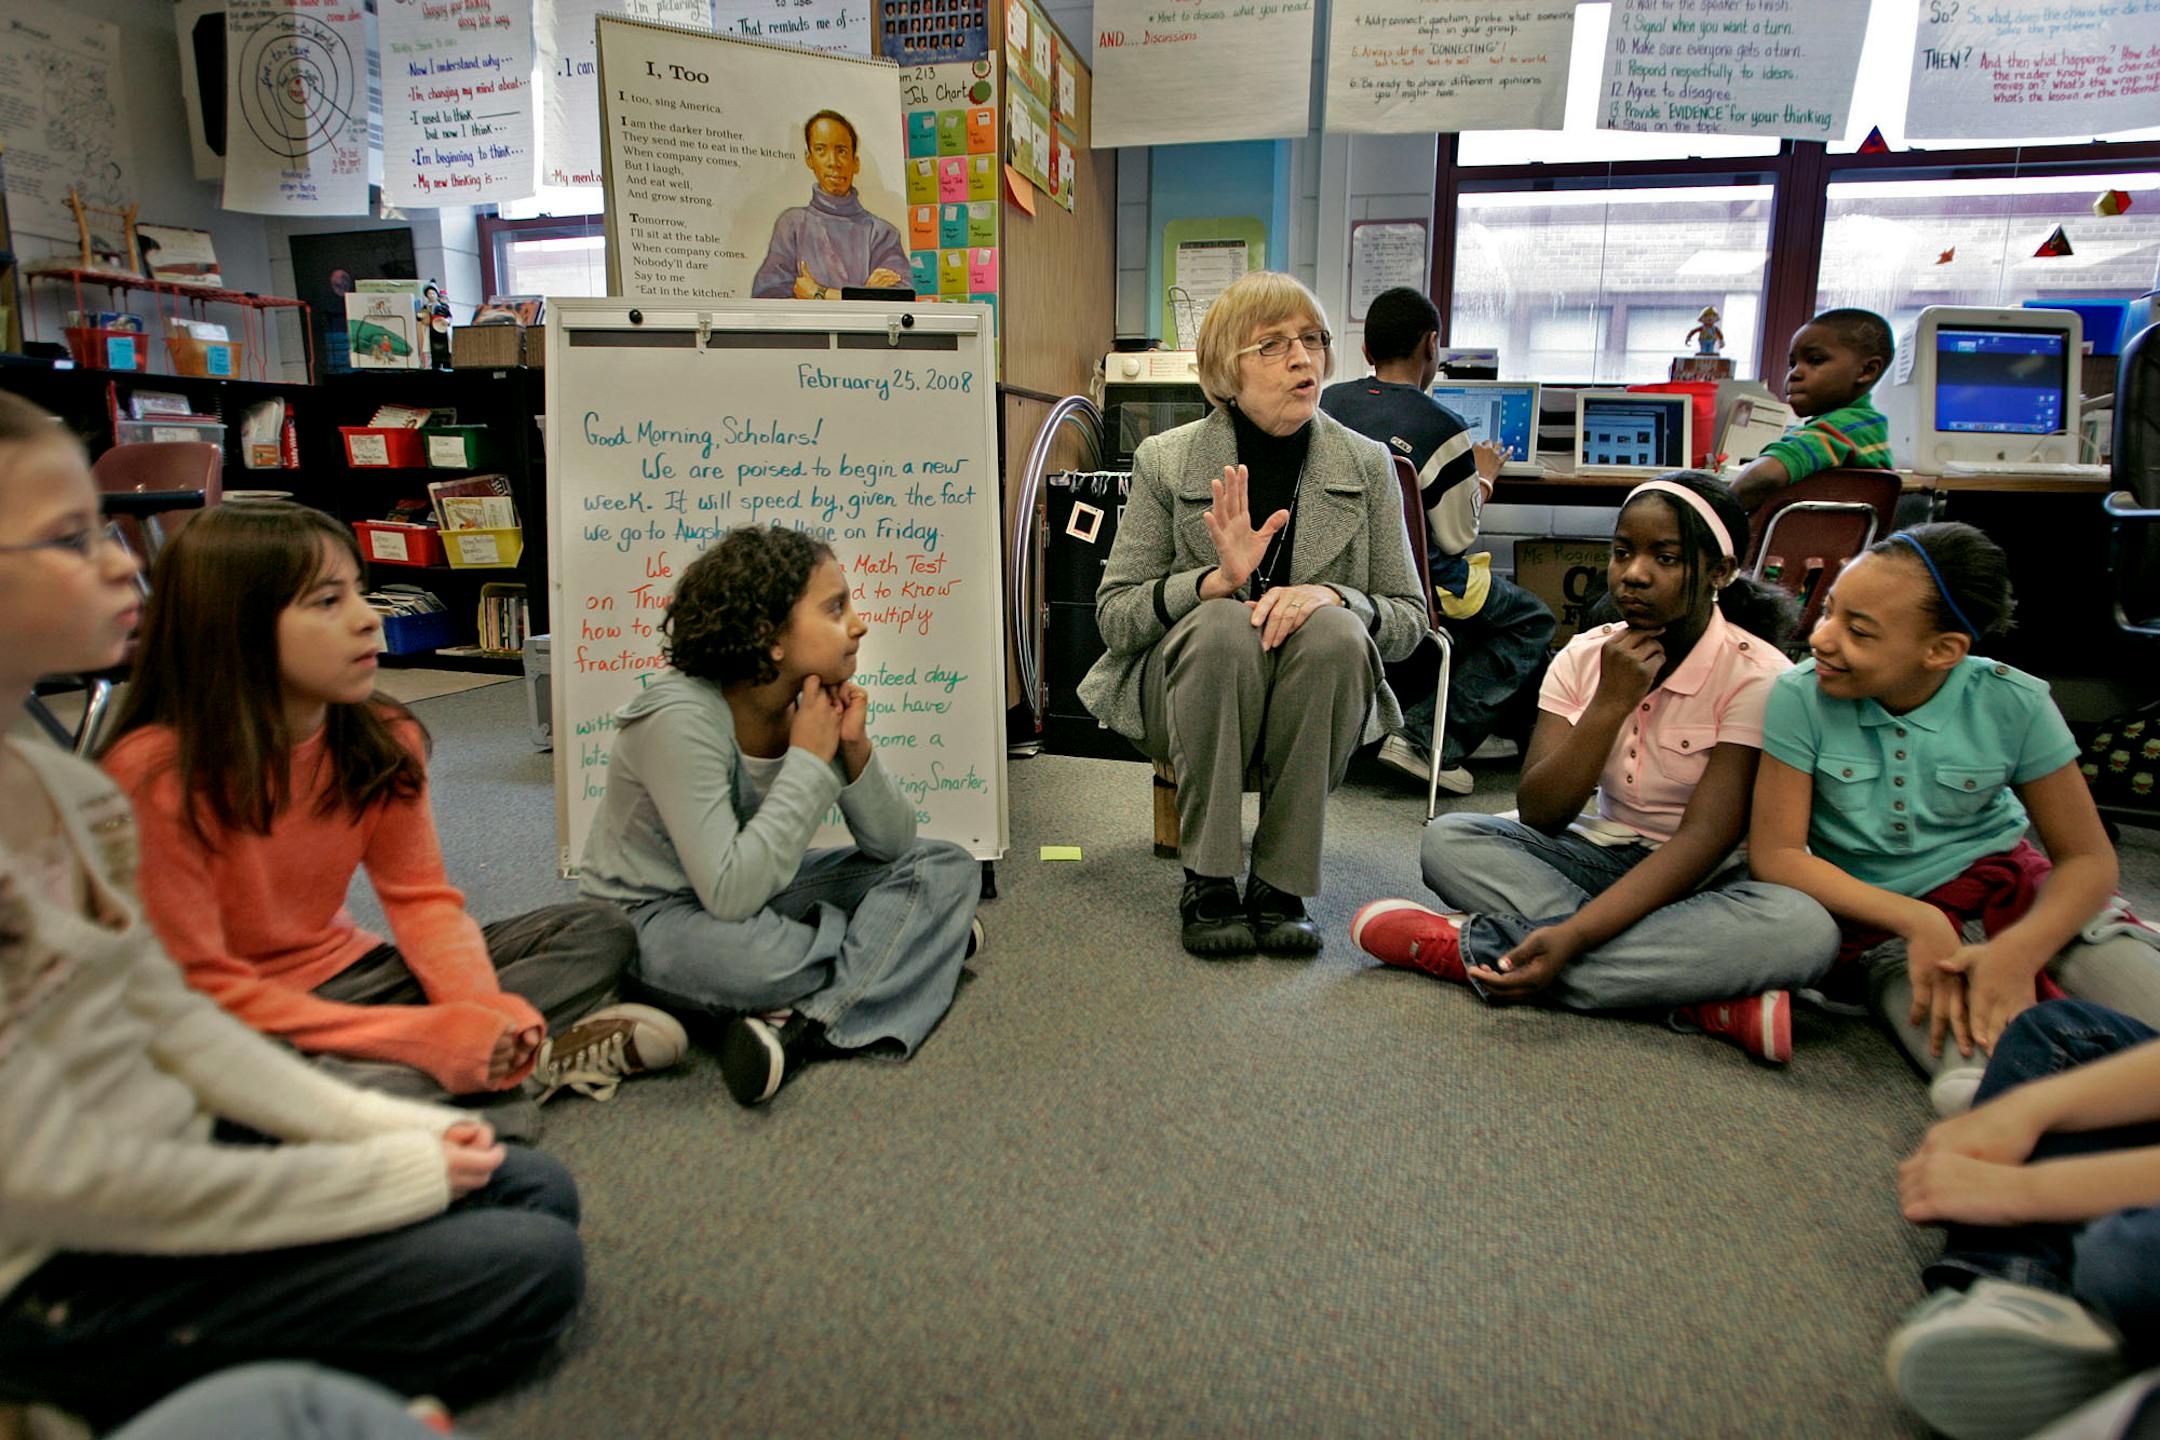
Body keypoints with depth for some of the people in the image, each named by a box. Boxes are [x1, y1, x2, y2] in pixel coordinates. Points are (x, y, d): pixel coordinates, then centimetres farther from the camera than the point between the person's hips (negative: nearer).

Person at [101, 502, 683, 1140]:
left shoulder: (382, 739, -6)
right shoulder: (155, 774, -22)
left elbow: (422, 897, -1)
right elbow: (205, 988, -21)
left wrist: (488, 1014, -22)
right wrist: (429, 1035, -29)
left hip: (344, 977, 6)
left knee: (596, 932, 1)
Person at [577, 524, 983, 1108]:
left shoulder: (813, 700, -7)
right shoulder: (683, 719, -27)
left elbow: (892, 845, -5)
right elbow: (730, 894, -35)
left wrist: (855, 748, -22)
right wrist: (809, 760, -29)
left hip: (754, 894, 7)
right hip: (651, 917, -7)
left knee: (947, 867, -7)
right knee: (765, 957, -41)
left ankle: (803, 1026, -22)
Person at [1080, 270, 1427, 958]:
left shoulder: (1367, 463, 3)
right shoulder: (1166, 459, -2)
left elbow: (1410, 617, 3)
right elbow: (1113, 612, -4)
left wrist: (1329, 596, -19)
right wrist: (1217, 579, -22)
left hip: (1315, 698, 2)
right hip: (1185, 685, -1)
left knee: (1336, 632, -30)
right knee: (1223, 625, -33)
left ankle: (1281, 884, -20)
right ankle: (1207, 883, -22)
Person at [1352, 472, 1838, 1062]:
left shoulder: (1758, 675, -14)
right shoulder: (1586, 656, -1)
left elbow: (1704, 838, -24)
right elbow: (1538, 813, -8)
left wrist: (1572, 935, -37)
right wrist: (1612, 703, -20)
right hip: (1603, 858, 3)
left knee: (1802, 927, -37)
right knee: (1449, 839, -19)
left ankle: (1474, 946, -33)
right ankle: (1704, 1000, -28)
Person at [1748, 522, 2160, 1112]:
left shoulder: (2013, 704, -8)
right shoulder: (1801, 696, -12)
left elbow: (2088, 858, -4)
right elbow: (1775, 853, -12)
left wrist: (2017, 953, -24)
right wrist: (1918, 923, -23)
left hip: (2009, 888, 3)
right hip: (1882, 920, -2)